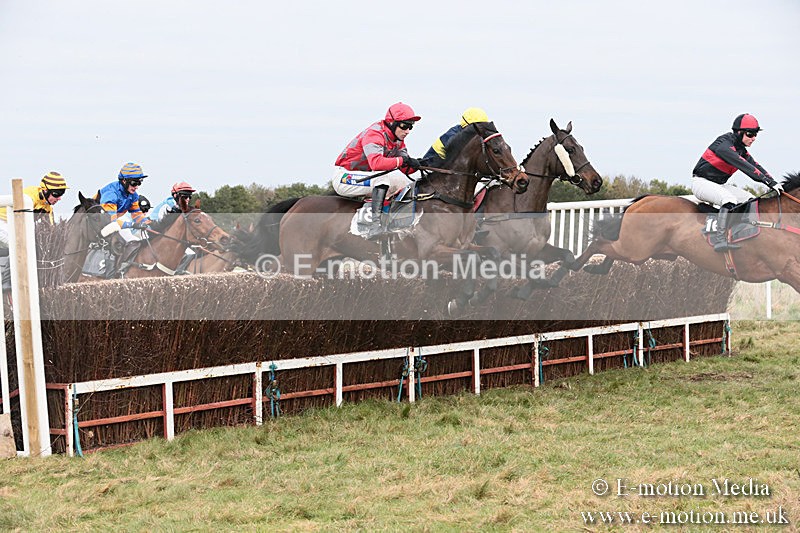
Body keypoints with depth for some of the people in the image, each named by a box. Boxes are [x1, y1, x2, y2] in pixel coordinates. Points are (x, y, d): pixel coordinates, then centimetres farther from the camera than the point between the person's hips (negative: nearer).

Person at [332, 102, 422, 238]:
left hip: (367, 176, 10)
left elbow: (404, 169, 2)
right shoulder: (374, 134, -23)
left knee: (403, 180, 4)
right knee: (386, 176, -31)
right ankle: (376, 222, -39)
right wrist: (401, 160, -32)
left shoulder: (398, 140, 6)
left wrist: (415, 165, -19)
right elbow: (376, 163, -40)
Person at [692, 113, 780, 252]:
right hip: (702, 182, -10)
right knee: (729, 199, -35)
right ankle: (720, 240, -39)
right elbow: (743, 165, -31)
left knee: (751, 201, 0)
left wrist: (773, 183, -13)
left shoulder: (741, 150, 9)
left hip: (720, 185, 10)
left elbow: (755, 166, 2)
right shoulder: (724, 145, -22)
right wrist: (767, 180, -35)